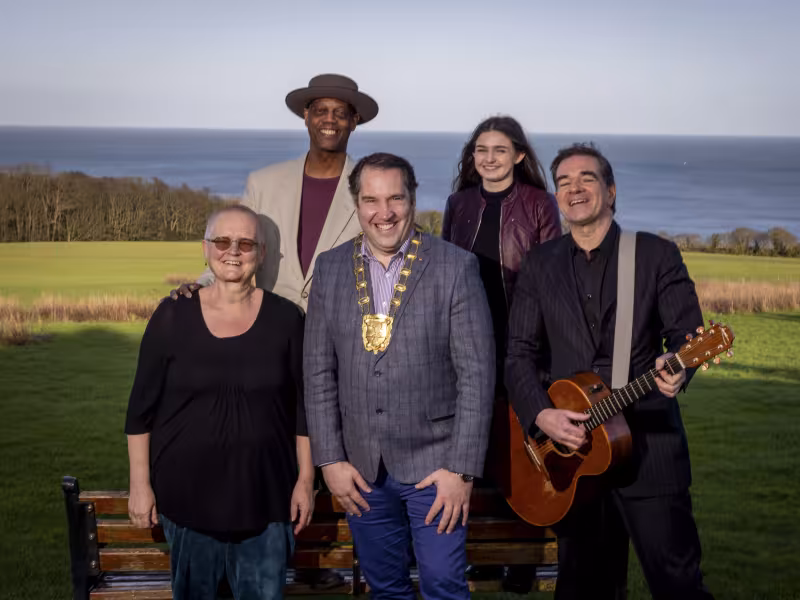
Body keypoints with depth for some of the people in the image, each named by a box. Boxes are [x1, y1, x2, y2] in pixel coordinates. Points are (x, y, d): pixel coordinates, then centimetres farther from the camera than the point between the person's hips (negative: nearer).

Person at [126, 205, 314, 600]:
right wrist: (140, 483, -1)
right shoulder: (173, 316, -4)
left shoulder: (285, 318, -2)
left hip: (264, 494, 1)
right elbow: (142, 407, 0)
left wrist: (305, 479, 1)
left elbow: (303, 408, 3)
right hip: (187, 492, 0)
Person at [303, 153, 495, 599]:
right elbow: (320, 371, 5)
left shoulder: (456, 266, -8)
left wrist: (461, 468, -13)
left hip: (434, 463, -3)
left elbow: (477, 374, -9)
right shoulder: (331, 268, 3)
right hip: (361, 468, 3)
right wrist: (330, 460, 0)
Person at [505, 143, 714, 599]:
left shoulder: (657, 255, 2)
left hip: (648, 446, -3)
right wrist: (541, 414, -14)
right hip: (569, 446, 3)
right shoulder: (540, 265, 9)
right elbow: (520, 353, 4)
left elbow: (687, 332, -4)